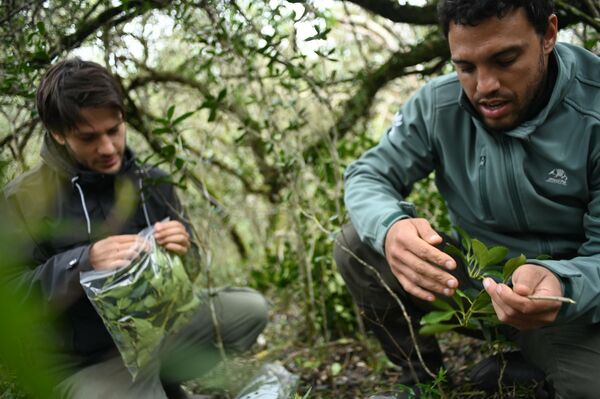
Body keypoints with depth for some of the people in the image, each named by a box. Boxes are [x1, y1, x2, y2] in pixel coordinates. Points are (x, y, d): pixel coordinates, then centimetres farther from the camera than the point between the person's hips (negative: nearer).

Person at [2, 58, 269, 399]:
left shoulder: (151, 182, 3)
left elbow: (188, 268, 10)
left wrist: (182, 252, -15)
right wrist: (82, 263, -27)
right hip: (88, 361, -5)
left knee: (251, 308, -8)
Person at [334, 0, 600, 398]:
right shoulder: (437, 104, -11)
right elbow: (368, 175, -9)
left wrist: (561, 284, -43)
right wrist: (389, 227, -34)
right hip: (467, 275, 3)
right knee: (356, 245, -15)